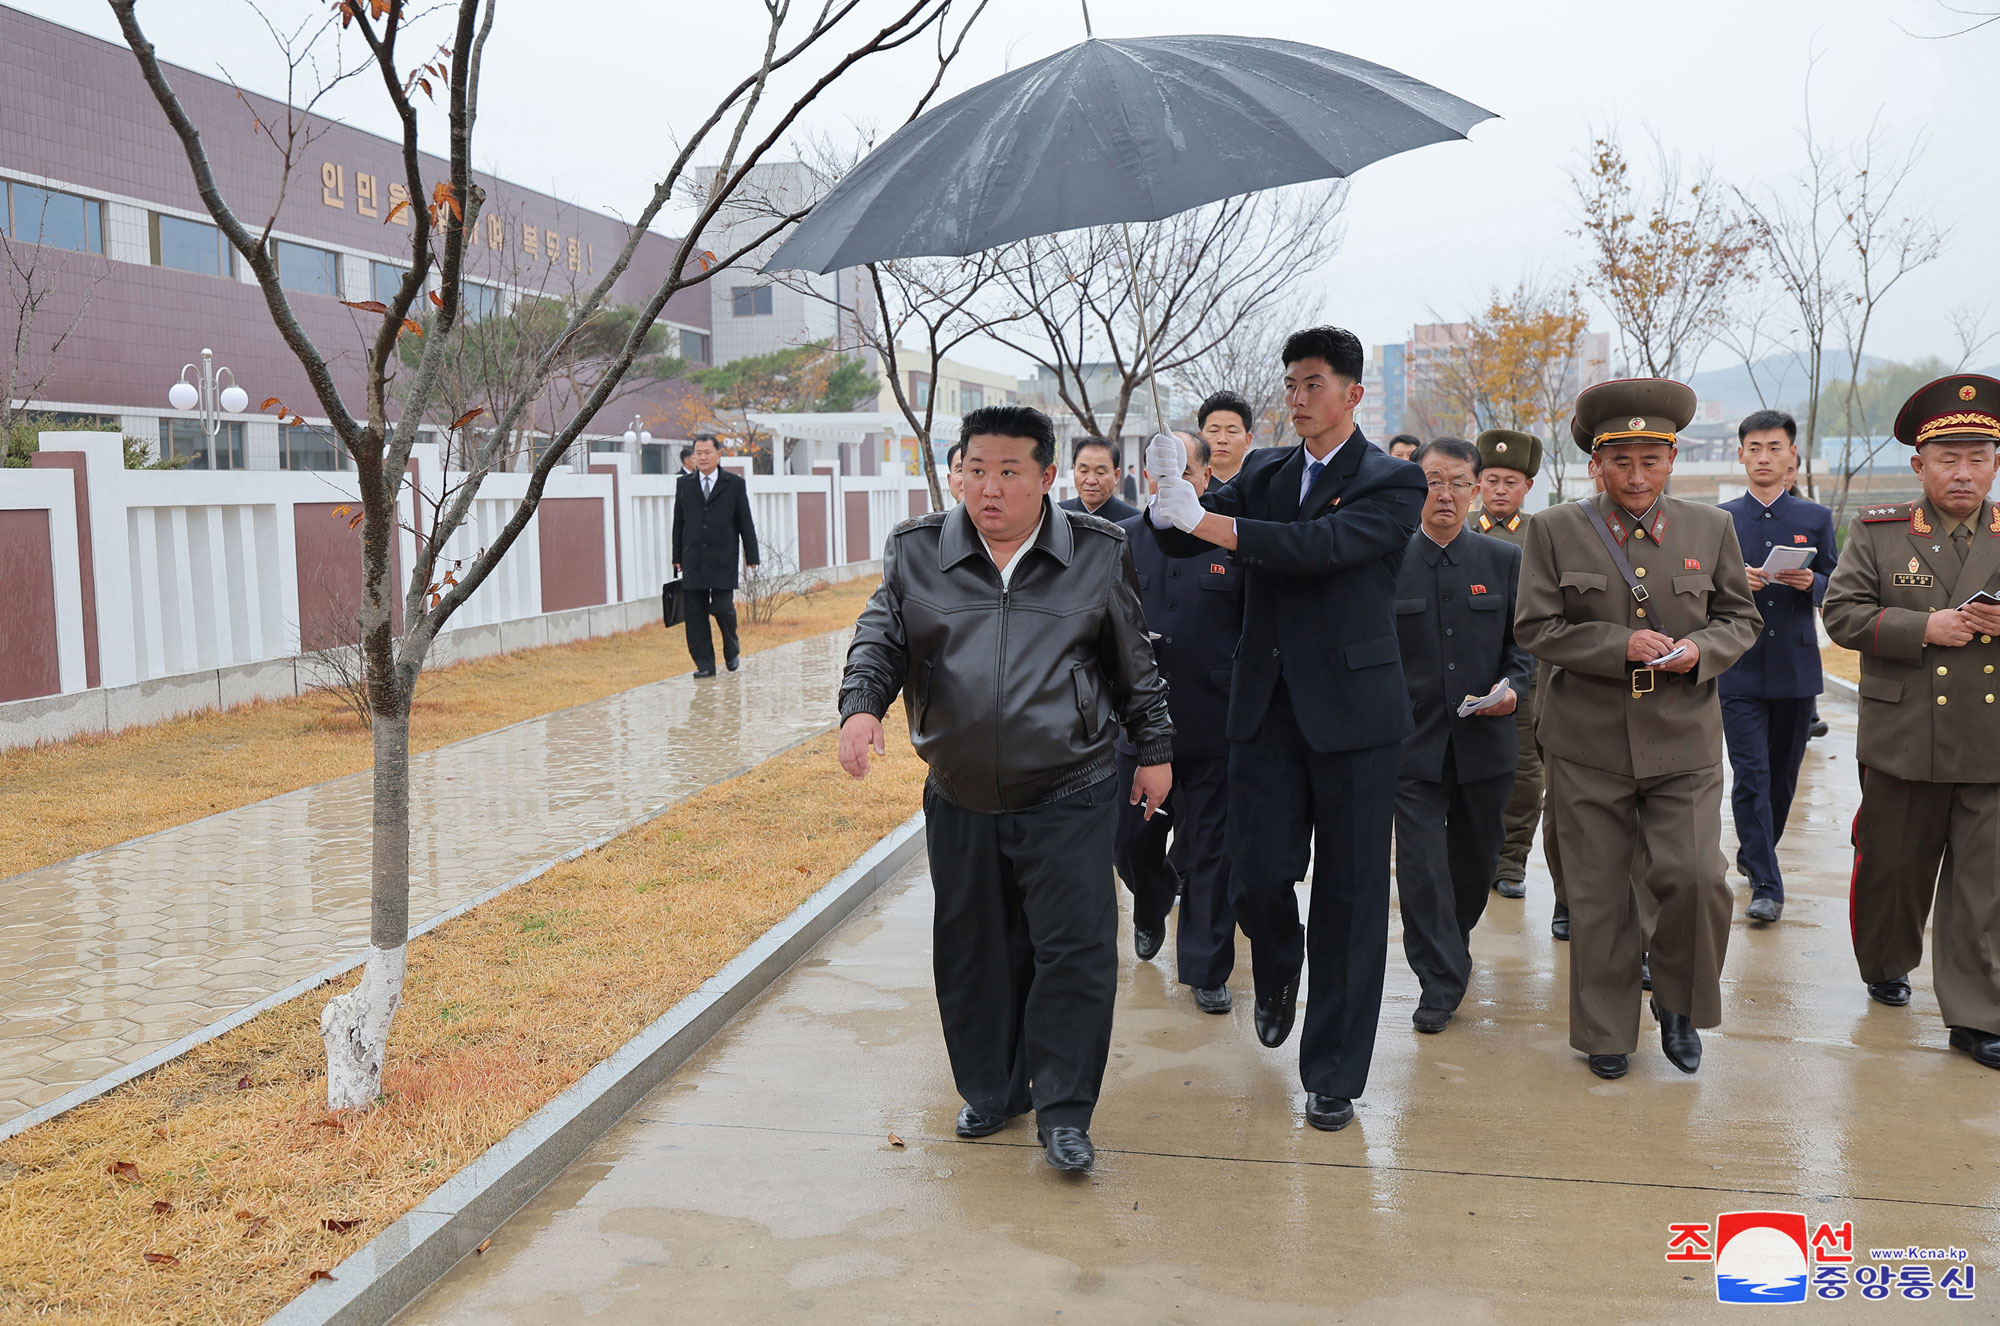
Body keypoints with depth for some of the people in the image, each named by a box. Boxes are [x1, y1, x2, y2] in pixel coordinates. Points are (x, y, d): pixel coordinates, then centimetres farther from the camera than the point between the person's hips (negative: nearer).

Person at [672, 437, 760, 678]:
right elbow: (678, 522, 12)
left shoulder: (735, 484, 4)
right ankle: (704, 664, 7)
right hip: (693, 560, 3)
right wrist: (677, 557, 9)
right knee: (695, 613, 0)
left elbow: (745, 522, 5)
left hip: (723, 559, -2)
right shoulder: (684, 484, 11)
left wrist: (751, 555, 1)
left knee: (722, 607, -10)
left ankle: (731, 650, 18)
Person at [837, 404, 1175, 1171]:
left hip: (1068, 799, -2)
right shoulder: (917, 553, 3)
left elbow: (1136, 666, 9)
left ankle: (1062, 1110, 12)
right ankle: (993, 1089, 31)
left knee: (1075, 951, -3)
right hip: (959, 801, 2)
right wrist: (861, 704, -19)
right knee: (973, 952, 12)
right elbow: (880, 640, 1)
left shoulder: (1099, 554, 1)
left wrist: (1155, 751, 12)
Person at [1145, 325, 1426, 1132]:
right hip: (1266, 704, 4)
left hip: (1351, 708, -3)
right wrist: (1169, 493, -19)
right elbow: (1180, 540, 4)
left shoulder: (1392, 482, -3)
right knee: (1257, 875, 2)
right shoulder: (1263, 472, 12)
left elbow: (1323, 543, -21)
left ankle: (1334, 1074, 16)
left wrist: (1210, 522, -26)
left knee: (1349, 895, 3)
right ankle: (1278, 973, 38)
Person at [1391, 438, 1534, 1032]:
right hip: (1411, 741, -2)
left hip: (1485, 741, 2)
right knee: (1421, 863, -4)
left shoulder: (1504, 560, 4)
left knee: (1476, 859, 16)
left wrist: (1513, 686, -12)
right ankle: (1441, 981, 7)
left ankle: (1455, 937, 43)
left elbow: (1524, 641, 8)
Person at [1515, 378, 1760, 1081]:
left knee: (1695, 878, -8)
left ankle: (1679, 1005, 21)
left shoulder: (1711, 528, 7)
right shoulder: (1555, 530, 1)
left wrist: (1700, 649, -9)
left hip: (1685, 741, 1)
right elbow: (1536, 628, -2)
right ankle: (1608, 1030, 23)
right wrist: (1621, 645, -16)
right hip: (1588, 743, -1)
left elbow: (1741, 618, 13)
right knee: (1598, 895, 6)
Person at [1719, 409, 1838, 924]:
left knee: (1784, 775, 12)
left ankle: (1753, 852, 34)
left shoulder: (1816, 518, 9)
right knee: (1751, 776, -9)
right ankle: (1766, 885, -6)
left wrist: (1810, 583, -13)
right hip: (1739, 669, -2)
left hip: (1796, 669, 2)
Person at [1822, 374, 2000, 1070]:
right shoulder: (1877, 533, 2)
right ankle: (1886, 964, 38)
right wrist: (1926, 627, -17)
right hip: (1904, 743, -1)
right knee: (1891, 863, 13)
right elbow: (1843, 614, -5)